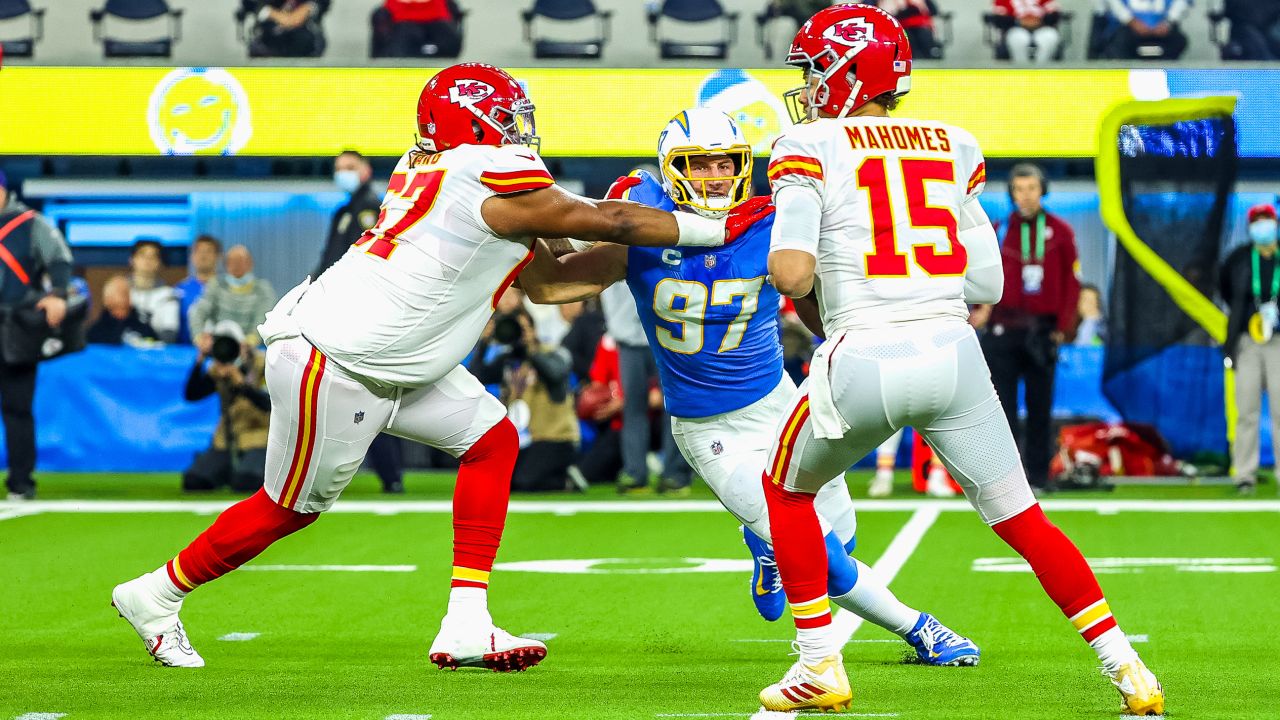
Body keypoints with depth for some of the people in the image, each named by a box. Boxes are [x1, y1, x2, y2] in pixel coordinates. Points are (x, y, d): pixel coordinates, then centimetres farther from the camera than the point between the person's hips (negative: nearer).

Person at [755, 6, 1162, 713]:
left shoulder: (810, 148, 1)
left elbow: (791, 275, -11)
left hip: (866, 360, -3)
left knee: (786, 489, 23)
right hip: (954, 355, 4)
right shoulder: (952, 148, 15)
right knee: (1022, 519, 15)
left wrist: (822, 271, 11)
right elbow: (988, 284, 13)